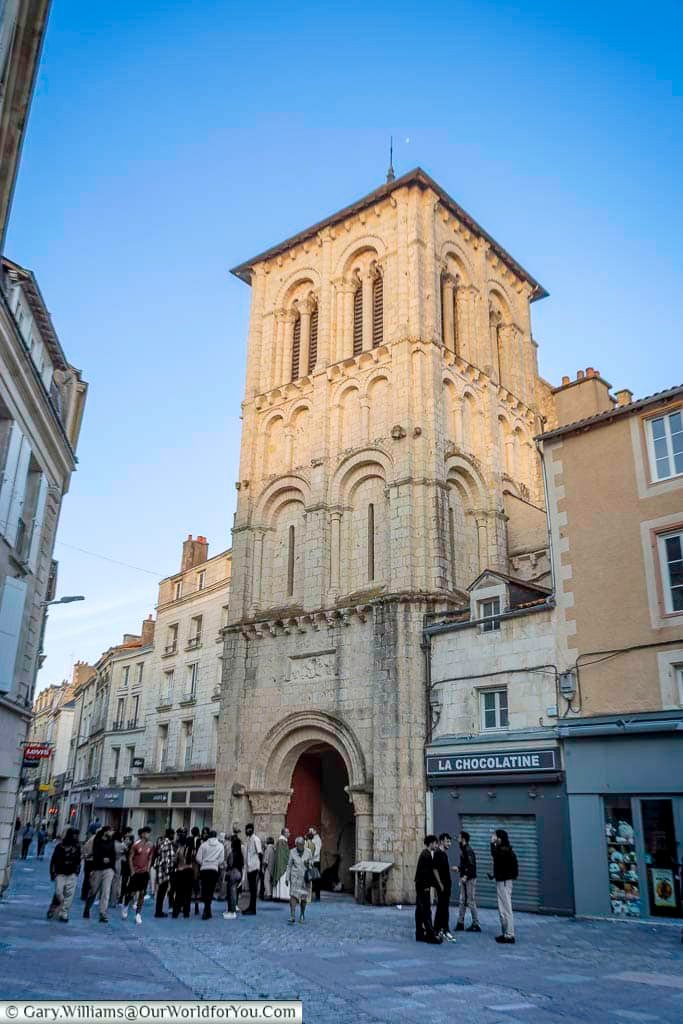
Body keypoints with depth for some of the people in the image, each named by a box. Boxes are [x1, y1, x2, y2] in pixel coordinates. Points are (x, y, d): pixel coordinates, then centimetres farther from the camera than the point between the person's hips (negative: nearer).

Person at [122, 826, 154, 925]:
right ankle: (125, 906, 31)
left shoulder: (150, 846, 2)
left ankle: (138, 915, 9)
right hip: (136, 872, -3)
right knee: (132, 893, 2)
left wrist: (147, 869, 3)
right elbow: (130, 858, -5)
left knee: (142, 894, 1)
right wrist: (132, 871, -8)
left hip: (145, 873, 3)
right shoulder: (136, 844, -9)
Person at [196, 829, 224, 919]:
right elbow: (221, 860, 1)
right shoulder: (220, 846, 4)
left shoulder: (204, 844, 2)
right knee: (210, 890, 4)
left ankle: (207, 911, 17)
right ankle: (206, 911, -5)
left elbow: (198, 858, -1)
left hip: (204, 869, 0)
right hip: (214, 869, 0)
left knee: (204, 889, 11)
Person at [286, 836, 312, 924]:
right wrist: (287, 878, 1)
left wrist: (309, 864, -16)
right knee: (293, 895, -13)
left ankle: (302, 915, 29)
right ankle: (292, 917, -13)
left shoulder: (308, 852, -6)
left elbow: (311, 862, 7)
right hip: (295, 877, -1)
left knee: (303, 897, 9)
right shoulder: (292, 852, -5)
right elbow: (289, 865, 3)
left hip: (305, 877, 1)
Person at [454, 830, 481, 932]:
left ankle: (476, 924, 6)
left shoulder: (469, 850, -17)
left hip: (470, 879, -9)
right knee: (462, 901, 10)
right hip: (464, 879, 9)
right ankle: (460, 923, 15)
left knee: (471, 902, -2)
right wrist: (458, 869, 10)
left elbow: (472, 865, -24)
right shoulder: (463, 850, 12)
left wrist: (466, 876, -26)